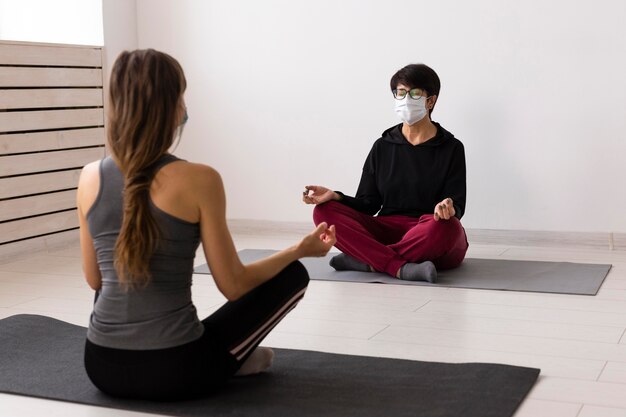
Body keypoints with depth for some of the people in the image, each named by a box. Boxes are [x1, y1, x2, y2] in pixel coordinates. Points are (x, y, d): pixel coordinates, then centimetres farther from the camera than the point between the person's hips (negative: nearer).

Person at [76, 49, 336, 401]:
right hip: (175, 371, -4)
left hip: (102, 366, 4)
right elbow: (234, 286, -6)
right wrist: (300, 249, 9)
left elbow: (96, 280, 12)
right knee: (292, 276, 15)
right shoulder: (199, 180, -14)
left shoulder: (90, 177, 0)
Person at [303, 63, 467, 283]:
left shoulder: (451, 148, 2)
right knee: (324, 211, -19)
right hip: (388, 230, 3)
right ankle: (402, 269, -35)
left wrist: (448, 208, -29)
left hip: (434, 241, -3)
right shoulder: (383, 147, 12)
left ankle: (366, 260, -27)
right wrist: (335, 196, -11)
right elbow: (368, 204, 8)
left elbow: (457, 206, -5)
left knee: (444, 226, -39)